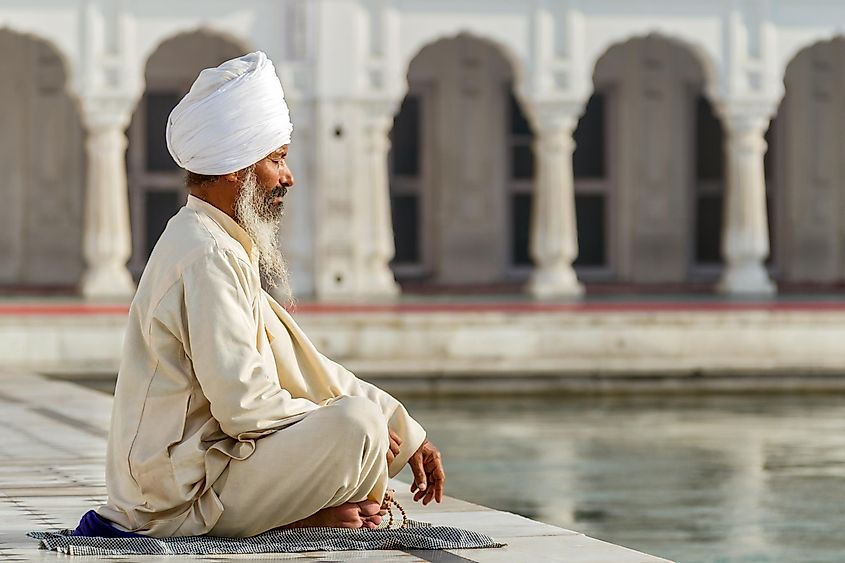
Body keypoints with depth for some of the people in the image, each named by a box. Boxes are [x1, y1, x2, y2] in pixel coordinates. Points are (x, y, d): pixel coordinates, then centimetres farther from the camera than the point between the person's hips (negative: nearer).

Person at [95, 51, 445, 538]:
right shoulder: (207, 258, -17)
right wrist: (339, 426, -9)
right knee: (359, 420, -24)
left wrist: (408, 434, 14)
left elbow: (306, 368, 18)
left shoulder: (221, 247, 16)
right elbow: (244, 405, -24)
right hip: (180, 499, -10)